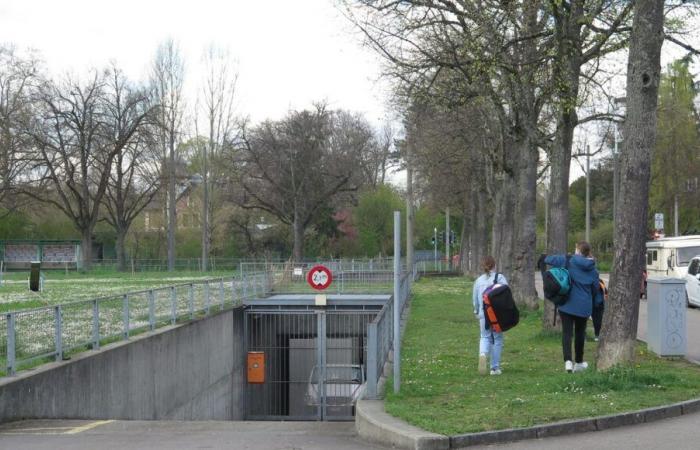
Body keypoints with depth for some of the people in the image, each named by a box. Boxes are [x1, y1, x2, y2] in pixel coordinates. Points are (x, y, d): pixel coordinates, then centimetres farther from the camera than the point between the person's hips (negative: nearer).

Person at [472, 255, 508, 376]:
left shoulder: (478, 280, 5)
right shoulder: (500, 278, -5)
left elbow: (475, 298, 12)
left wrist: (477, 312, 26)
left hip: (483, 314, 2)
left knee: (485, 337, 12)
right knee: (497, 339, 9)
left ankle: (483, 354, -21)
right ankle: (495, 367, 11)